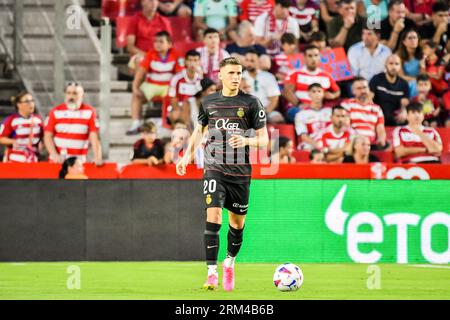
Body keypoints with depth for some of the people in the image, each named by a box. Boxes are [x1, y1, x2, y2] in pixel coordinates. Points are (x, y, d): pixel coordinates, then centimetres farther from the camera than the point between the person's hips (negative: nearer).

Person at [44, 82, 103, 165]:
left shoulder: (89, 112, 2)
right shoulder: (56, 112, 2)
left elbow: (94, 138, -2)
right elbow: (48, 136, 1)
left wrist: (97, 158, -15)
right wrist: (54, 155, -13)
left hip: (79, 161, 0)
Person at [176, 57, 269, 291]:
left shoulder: (251, 103, 0)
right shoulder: (208, 102, 7)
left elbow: (264, 139, 1)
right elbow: (199, 129, 24)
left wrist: (246, 141, -19)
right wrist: (188, 155, 15)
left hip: (240, 172, 0)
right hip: (214, 168, 0)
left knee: (237, 222, 10)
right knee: (213, 216, -17)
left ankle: (230, 262, 37)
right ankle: (212, 272, -19)